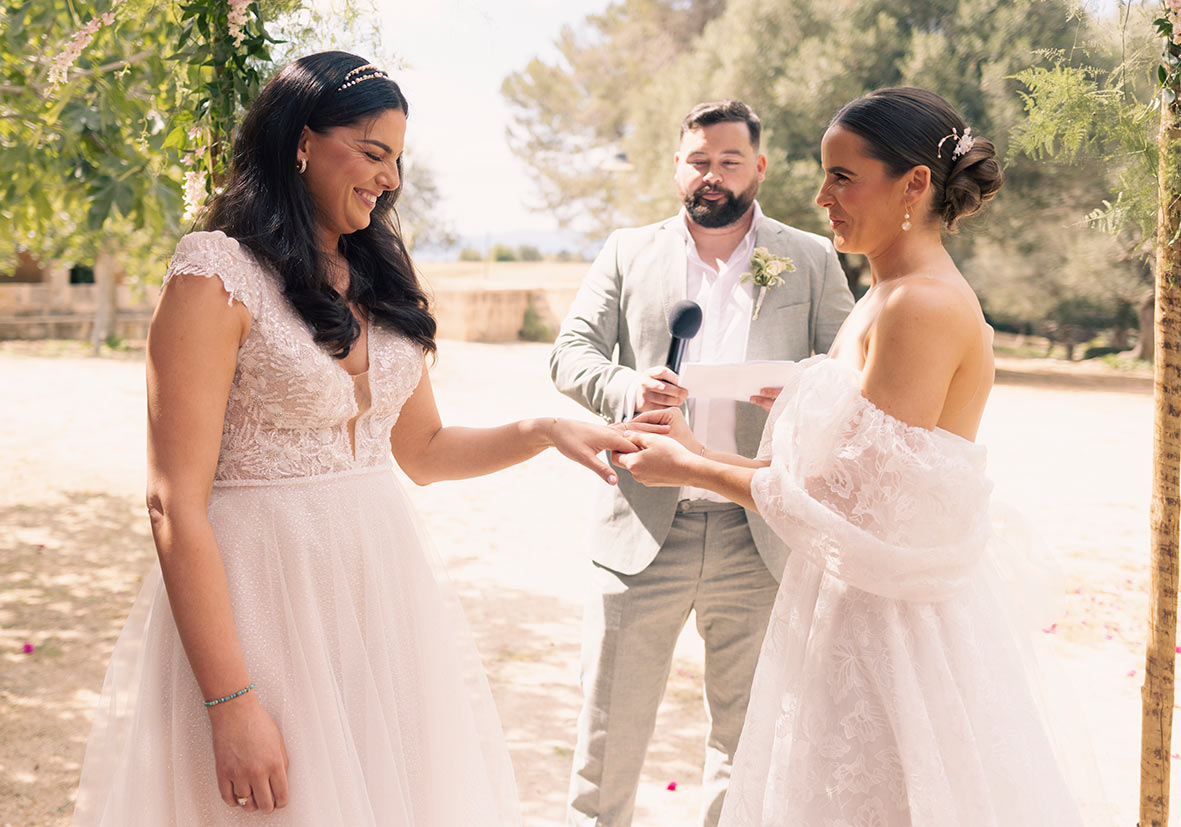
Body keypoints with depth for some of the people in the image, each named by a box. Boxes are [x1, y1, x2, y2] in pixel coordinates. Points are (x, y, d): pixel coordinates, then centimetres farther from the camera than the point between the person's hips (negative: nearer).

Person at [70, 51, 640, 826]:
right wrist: (230, 703, -20)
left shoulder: (381, 281, 11)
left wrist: (545, 431, 3)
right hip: (264, 594, -6)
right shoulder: (220, 279, -11)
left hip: (385, 582, 7)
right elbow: (177, 507, -15)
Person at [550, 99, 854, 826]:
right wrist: (624, 387, -21)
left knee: (747, 734, 13)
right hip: (645, 529, 0)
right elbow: (571, 351, 2)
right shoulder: (629, 253, 10)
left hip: (758, 541, 0)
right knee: (610, 729, 5)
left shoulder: (812, 261, 9)